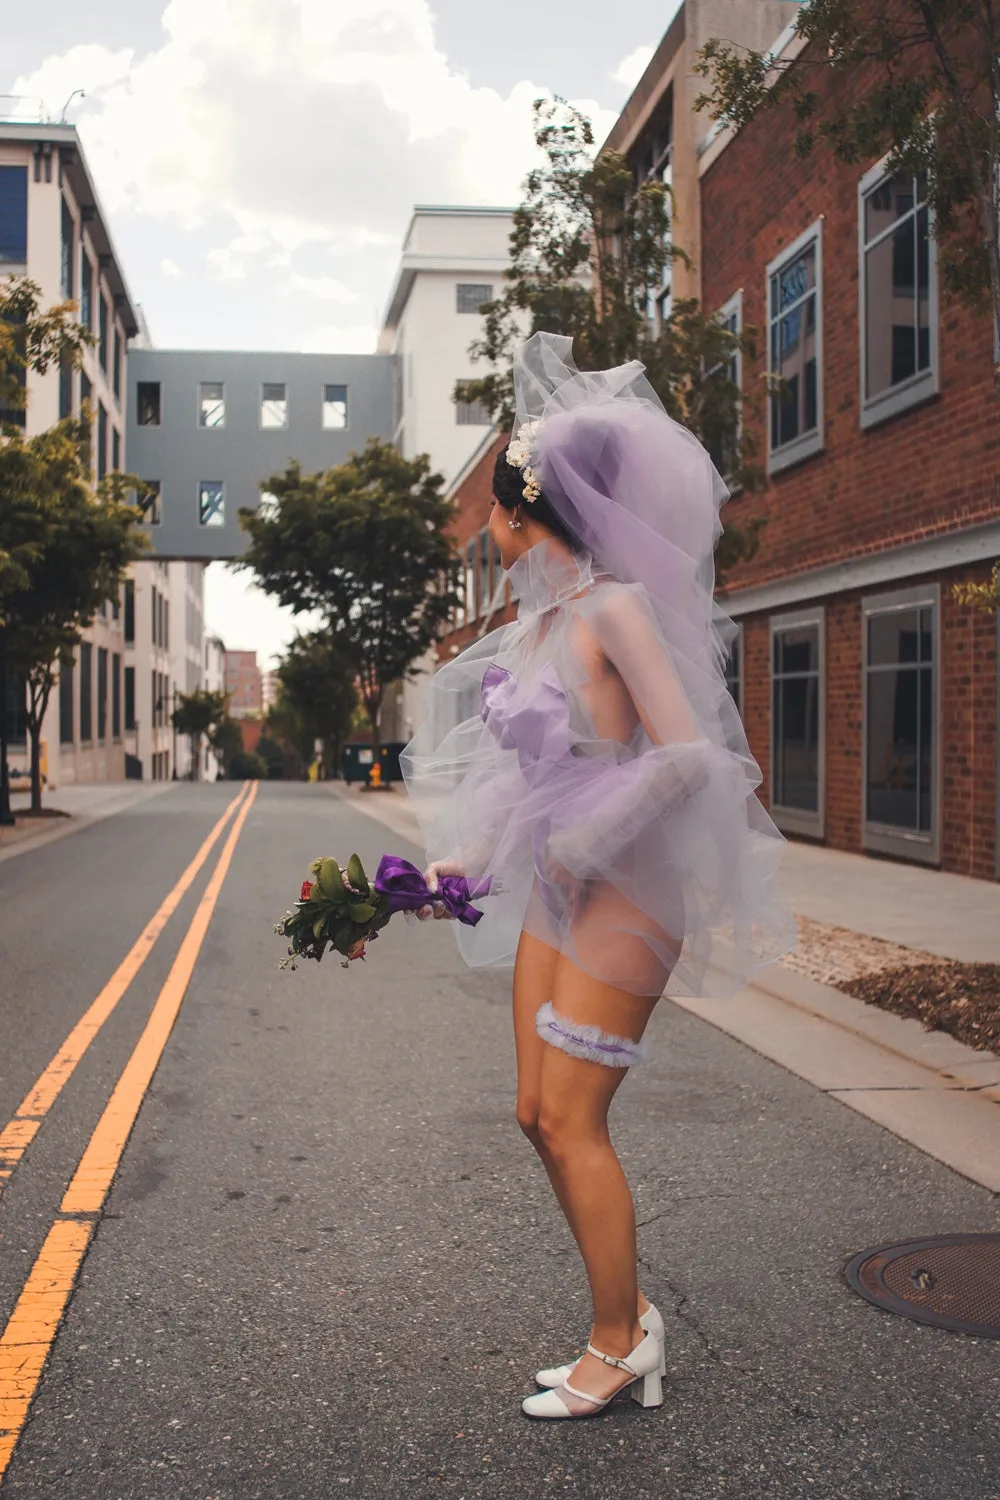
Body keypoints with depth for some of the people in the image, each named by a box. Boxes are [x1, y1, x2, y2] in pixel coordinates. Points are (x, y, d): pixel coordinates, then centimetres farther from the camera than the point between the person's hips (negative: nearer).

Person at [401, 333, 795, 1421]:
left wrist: (580, 847, -16)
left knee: (573, 1124, -3)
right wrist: (474, 860, 16)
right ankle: (627, 1316, 27)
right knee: (540, 1115, 10)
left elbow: (689, 754, -20)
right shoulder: (539, 620, 10)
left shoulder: (617, 607, -14)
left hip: (625, 893, -8)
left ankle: (620, 1346, 17)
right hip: (557, 892, 8)